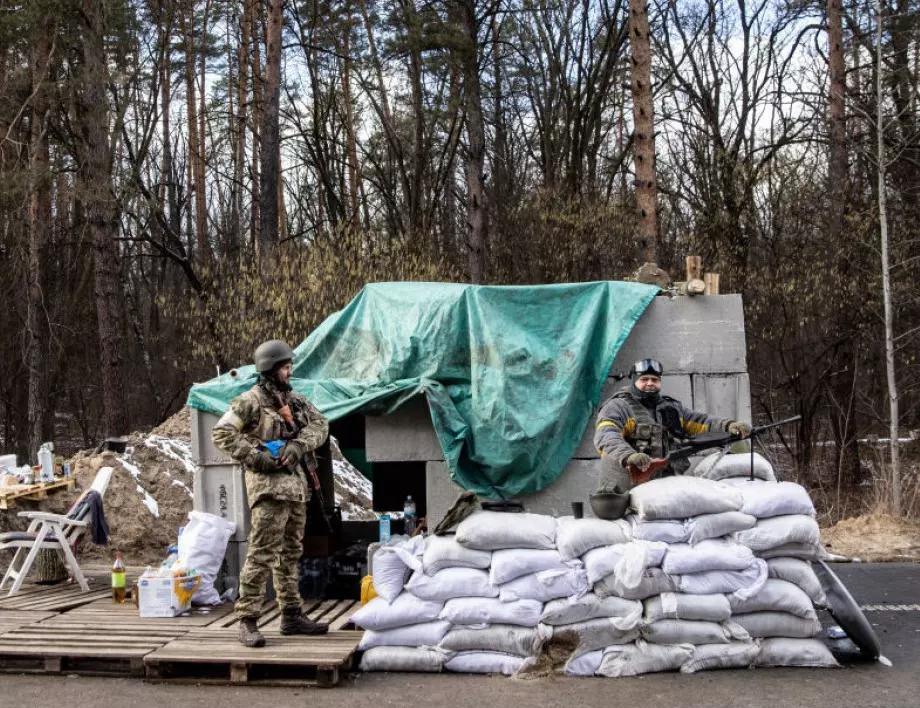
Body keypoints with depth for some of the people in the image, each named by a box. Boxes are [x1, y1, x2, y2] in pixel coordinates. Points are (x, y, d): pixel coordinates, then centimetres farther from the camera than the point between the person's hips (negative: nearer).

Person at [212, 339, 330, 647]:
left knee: (290, 554, 14)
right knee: (261, 555, -10)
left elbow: (320, 424, 5)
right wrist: (255, 455, -17)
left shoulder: (295, 400, 13)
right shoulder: (251, 401, -8)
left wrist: (298, 446, -12)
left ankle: (292, 616, 23)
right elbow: (221, 433, -11)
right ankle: (247, 622, -5)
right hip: (269, 485, -8)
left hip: (296, 483, 8)